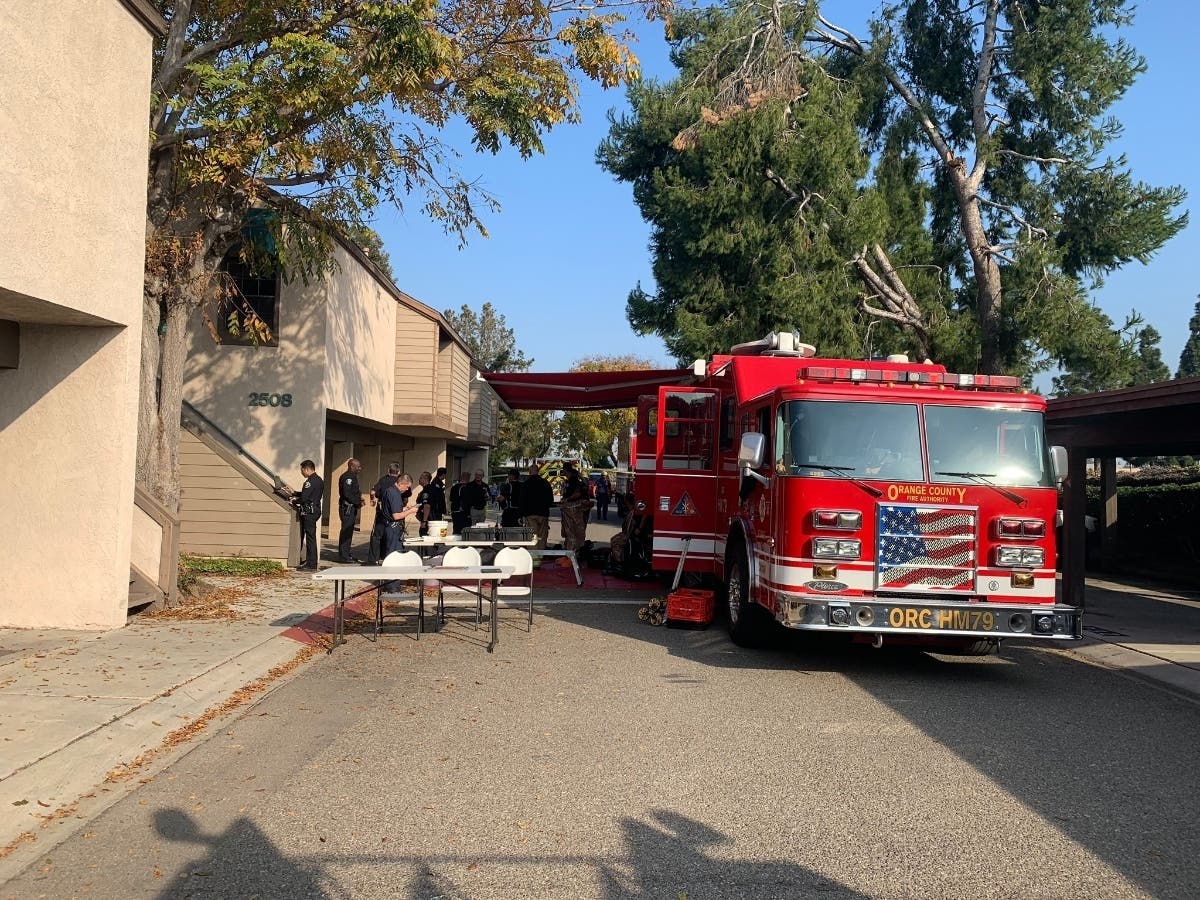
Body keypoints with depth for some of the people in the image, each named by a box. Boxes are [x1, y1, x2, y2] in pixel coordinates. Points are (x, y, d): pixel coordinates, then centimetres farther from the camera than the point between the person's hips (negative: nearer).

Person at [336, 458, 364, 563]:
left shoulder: (352, 477, 19)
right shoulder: (347, 477, -14)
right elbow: (347, 494, -22)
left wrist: (359, 499, 10)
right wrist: (358, 503, -16)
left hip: (351, 508, 11)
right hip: (347, 508, -11)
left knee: (349, 532, 14)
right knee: (346, 531, -8)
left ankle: (348, 554, 21)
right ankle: (343, 556, -6)